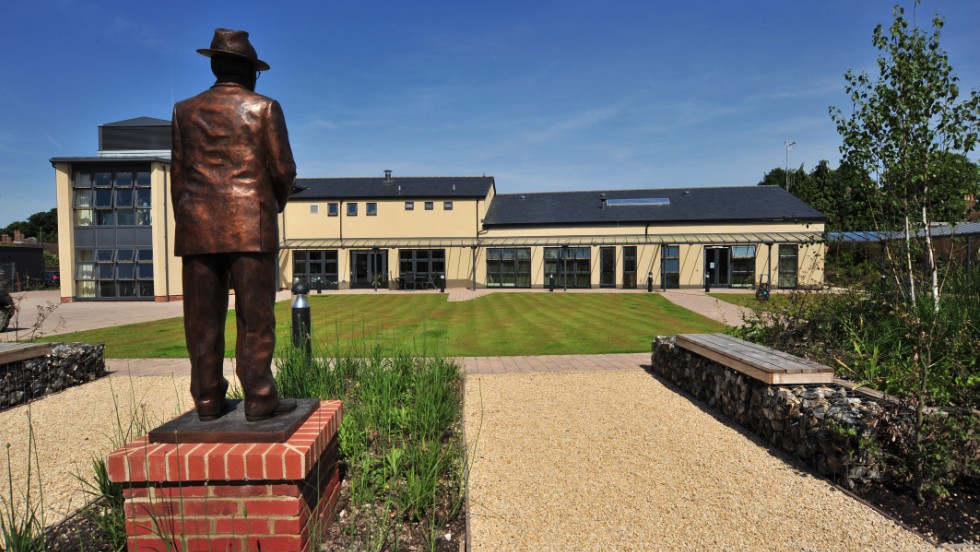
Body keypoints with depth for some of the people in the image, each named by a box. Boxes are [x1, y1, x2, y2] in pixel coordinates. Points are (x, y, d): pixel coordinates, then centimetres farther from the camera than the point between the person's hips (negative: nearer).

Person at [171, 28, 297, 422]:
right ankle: (259, 400, 3)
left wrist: (184, 223, 18)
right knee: (255, 316, -1)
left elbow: (177, 175, 11)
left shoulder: (185, 111, 12)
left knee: (203, 319, 7)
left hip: (198, 227, 4)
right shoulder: (264, 108, 2)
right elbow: (283, 170, -1)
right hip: (251, 226, -3)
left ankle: (208, 400, 14)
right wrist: (277, 202, 18)